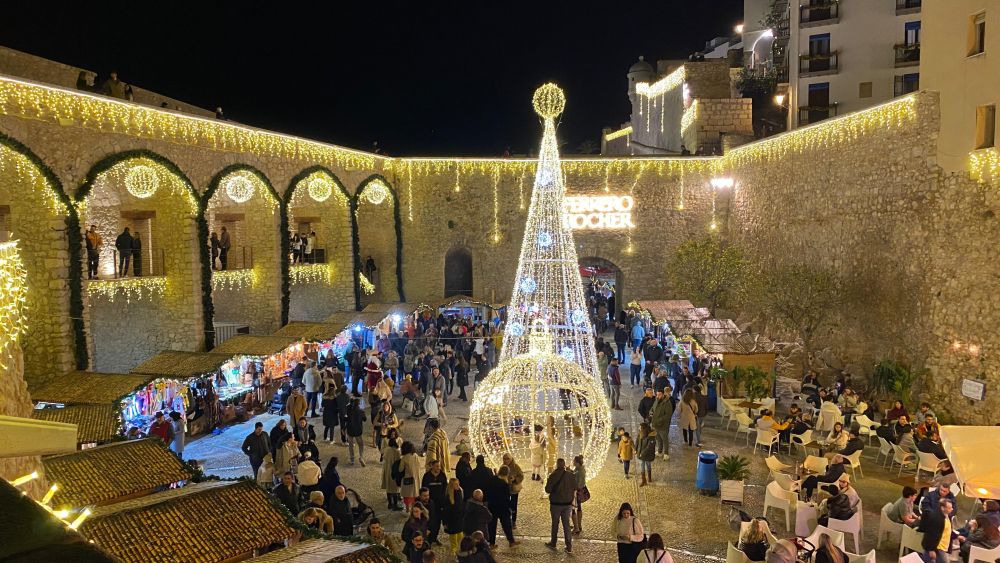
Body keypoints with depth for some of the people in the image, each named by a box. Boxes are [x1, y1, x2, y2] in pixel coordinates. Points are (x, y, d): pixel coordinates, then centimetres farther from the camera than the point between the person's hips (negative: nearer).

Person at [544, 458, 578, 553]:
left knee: (555, 523, 15)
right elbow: (574, 489, 2)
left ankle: (553, 543, 30)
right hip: (568, 503, 2)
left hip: (556, 503, -2)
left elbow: (547, 490, -13)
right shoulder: (571, 475, -7)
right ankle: (569, 547, 7)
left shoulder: (553, 475, -17)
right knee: (566, 524, 9)